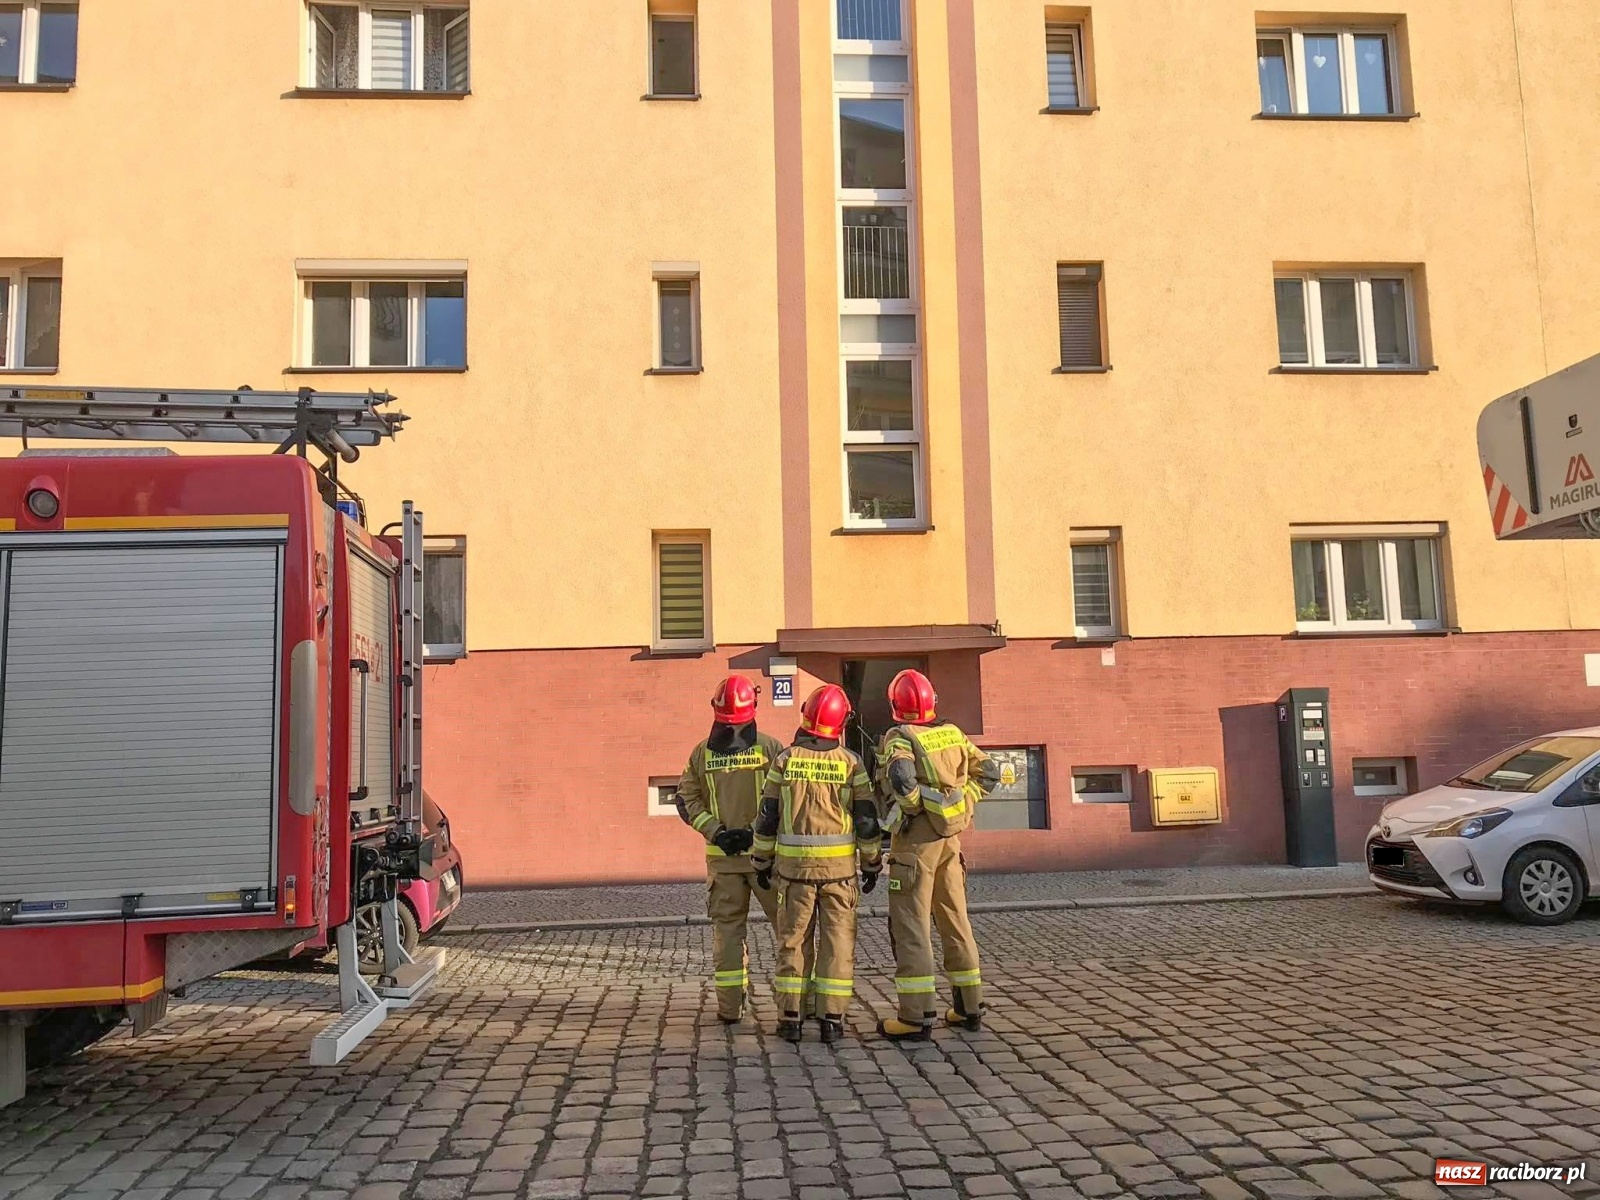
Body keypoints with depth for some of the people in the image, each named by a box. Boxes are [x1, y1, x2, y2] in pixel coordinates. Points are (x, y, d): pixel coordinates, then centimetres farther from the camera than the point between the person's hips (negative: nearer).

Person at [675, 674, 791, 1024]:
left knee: (788, 924, 1)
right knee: (727, 929, 6)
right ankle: (730, 1005, 14)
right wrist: (716, 831, -8)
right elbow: (688, 800, 6)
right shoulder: (702, 753, 5)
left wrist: (758, 833, -16)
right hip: (722, 856, 2)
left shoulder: (770, 748, -4)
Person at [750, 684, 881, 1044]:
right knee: (837, 942, 6)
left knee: (792, 940, 9)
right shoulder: (850, 763, -3)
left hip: (794, 865, 1)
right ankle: (832, 1019, 5)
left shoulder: (784, 761, -2)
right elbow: (866, 818, -2)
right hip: (839, 866, -1)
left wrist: (762, 861, 12)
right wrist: (872, 863, 9)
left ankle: (791, 1017, 10)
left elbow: (767, 817, 1)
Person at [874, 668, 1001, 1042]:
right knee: (956, 923, 15)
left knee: (911, 927, -1)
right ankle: (969, 1007, 22)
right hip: (951, 839, 6)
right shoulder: (953, 734, 7)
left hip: (915, 843, -6)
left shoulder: (899, 738, -12)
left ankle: (916, 1017, 0)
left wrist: (910, 808, -13)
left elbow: (901, 777, -31)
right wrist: (962, 804, 9)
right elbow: (987, 773, 11)